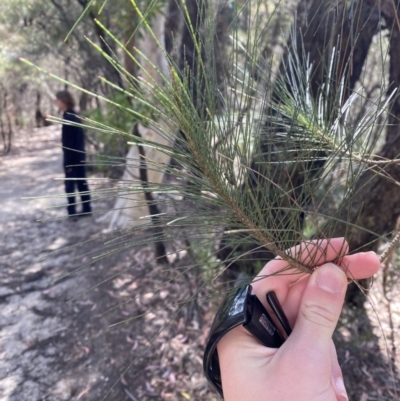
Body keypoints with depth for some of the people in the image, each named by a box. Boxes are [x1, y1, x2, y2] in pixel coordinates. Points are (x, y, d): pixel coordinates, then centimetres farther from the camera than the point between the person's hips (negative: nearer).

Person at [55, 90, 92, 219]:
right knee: (82, 183, 13)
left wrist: (68, 161, -18)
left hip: (72, 157, -9)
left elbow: (69, 142, -20)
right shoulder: (74, 116, 10)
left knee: (70, 185, 0)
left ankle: (72, 213, 5)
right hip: (80, 155, 9)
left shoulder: (68, 118, -18)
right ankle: (87, 209, 20)